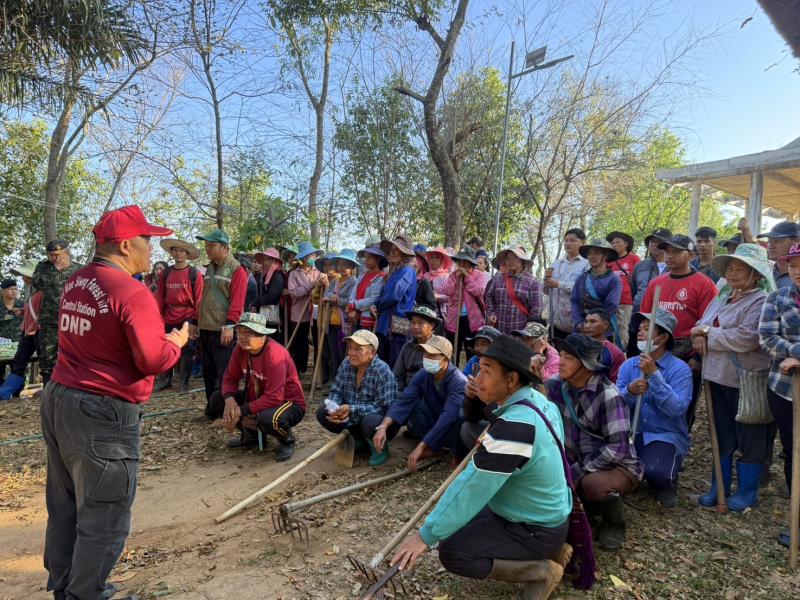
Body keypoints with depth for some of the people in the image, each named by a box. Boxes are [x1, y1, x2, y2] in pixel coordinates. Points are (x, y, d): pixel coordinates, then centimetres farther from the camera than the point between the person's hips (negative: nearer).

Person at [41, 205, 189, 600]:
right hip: (102, 415, -9)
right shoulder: (133, 293, -20)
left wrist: (157, 337, 13)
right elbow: (153, 362, -20)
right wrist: (176, 343, -1)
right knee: (102, 519, 7)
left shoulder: (75, 283, 7)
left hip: (58, 400, 9)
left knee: (65, 508, 23)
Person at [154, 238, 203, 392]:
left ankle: (184, 382, 14)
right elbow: (160, 297, 8)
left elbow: (198, 298, -5)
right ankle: (164, 380, 25)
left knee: (186, 350, 3)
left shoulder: (194, 274, -3)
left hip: (188, 318, -4)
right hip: (169, 318, 4)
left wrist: (196, 319, -9)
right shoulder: (165, 273, 8)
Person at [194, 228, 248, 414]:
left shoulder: (236, 269, -8)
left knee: (224, 374, -4)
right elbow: (203, 298, 20)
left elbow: (237, 301, -16)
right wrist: (196, 321, 17)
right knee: (208, 373, 14)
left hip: (222, 331, -8)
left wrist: (229, 325, -22)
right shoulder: (209, 268, 16)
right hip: (205, 329, 8)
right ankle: (212, 408, 25)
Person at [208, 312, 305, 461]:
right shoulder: (241, 348, -7)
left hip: (289, 403, -7)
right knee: (217, 398, -3)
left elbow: (274, 398, -32)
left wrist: (242, 410, -28)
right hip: (258, 398, 7)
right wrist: (229, 399, -21)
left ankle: (287, 441, -3)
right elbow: (230, 378, 0)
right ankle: (251, 433, 17)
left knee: (268, 419, -40)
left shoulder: (275, 354, -29)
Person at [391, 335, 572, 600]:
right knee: (467, 524, 20)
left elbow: (471, 490, -29)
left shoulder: (513, 427, -33)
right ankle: (551, 550, 16)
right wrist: (491, 444, 7)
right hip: (550, 512, 9)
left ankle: (542, 570, -1)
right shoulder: (540, 401, -5)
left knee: (452, 552, -13)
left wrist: (426, 535, -20)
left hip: (537, 529, -9)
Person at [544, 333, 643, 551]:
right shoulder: (558, 384, -7)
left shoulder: (608, 395, -25)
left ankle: (614, 523, -1)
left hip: (618, 466, -5)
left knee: (593, 483, -37)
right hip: (578, 463, 6)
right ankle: (587, 504, 13)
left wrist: (576, 471, -28)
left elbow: (618, 448, -28)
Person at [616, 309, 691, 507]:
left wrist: (654, 374, -27)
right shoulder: (628, 365, 3)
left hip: (666, 436, -3)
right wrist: (630, 391, -26)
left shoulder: (680, 369, -9)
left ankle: (665, 484, 9)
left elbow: (677, 409, -24)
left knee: (655, 472, -31)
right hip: (632, 433, 4)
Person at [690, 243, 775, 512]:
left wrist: (708, 334, -15)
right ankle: (720, 487, 29)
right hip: (718, 377, 8)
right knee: (721, 436, 16)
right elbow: (700, 325, 13)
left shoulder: (761, 301, -13)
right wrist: (701, 335, -11)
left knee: (749, 438, 8)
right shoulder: (722, 298, 13)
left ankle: (747, 491, 24)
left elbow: (746, 338, -25)